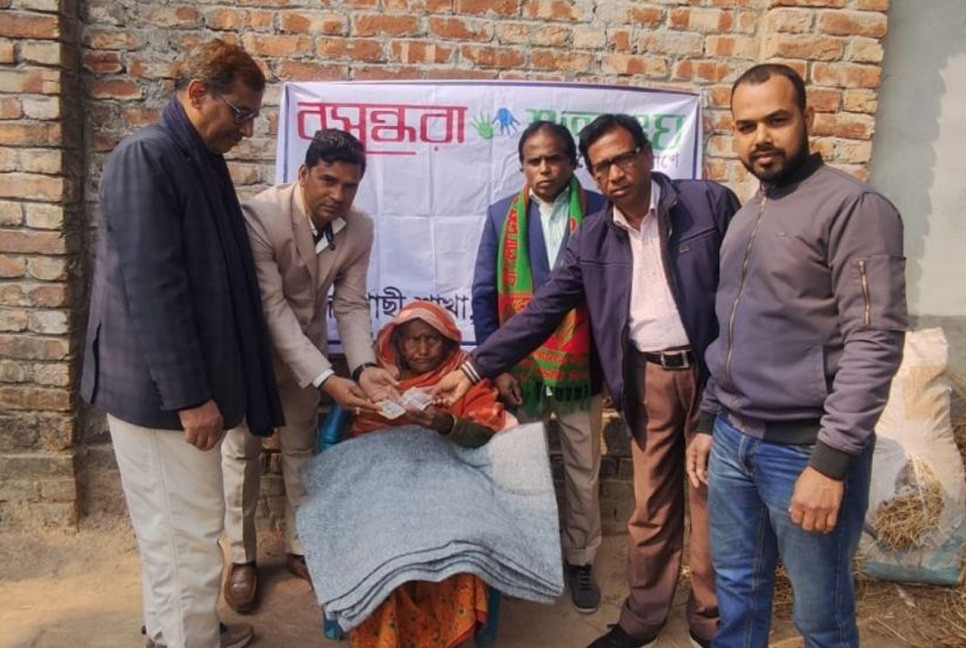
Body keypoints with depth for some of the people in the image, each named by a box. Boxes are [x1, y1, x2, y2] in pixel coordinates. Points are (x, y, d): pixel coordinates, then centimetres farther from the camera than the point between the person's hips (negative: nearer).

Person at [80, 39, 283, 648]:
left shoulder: (202, 161, 12)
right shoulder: (146, 157, -16)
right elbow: (149, 288, -22)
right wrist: (188, 395, -22)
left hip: (189, 384, 9)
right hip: (161, 389, -9)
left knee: (174, 528, 21)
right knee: (188, 533, 2)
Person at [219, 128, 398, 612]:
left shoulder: (359, 228, -16)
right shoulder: (260, 215, -32)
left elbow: (351, 305, -12)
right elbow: (271, 309, -33)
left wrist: (364, 366, -29)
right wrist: (326, 380, -40)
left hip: (305, 345, 4)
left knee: (302, 447, 14)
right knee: (241, 448, 7)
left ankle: (299, 548, 31)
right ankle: (241, 557, 25)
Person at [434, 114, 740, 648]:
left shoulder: (709, 203, -6)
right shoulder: (591, 239, 3)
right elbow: (541, 312, 0)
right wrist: (474, 367, -7)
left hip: (715, 373, -2)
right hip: (648, 380, 3)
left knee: (711, 503, 10)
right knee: (650, 508, 13)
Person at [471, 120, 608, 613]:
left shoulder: (601, 212, -3)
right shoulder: (502, 215, 2)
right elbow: (484, 295, 2)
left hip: (581, 367, -1)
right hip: (519, 367, 1)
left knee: (583, 471, 12)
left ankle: (579, 559, 32)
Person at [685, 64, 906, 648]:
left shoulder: (853, 206, -11)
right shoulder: (746, 217, 13)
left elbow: (875, 340, -18)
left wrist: (832, 459, -21)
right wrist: (709, 420, 15)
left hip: (805, 447, -6)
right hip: (734, 438, 7)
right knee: (737, 587, 18)